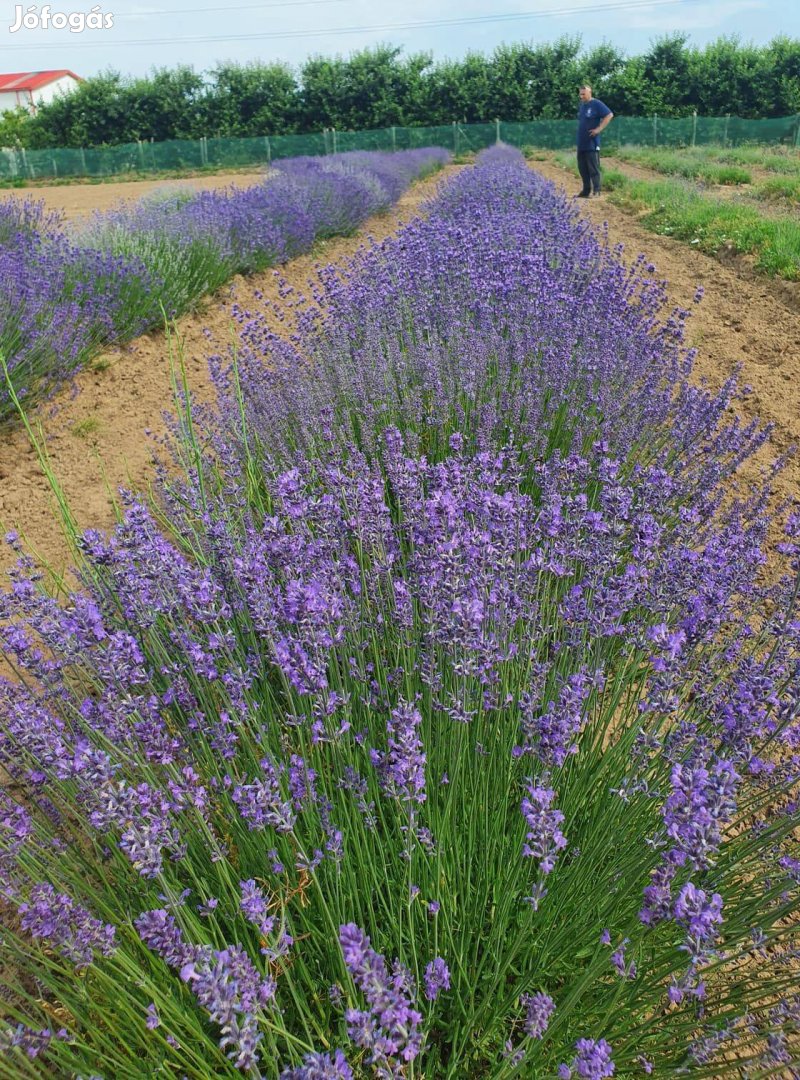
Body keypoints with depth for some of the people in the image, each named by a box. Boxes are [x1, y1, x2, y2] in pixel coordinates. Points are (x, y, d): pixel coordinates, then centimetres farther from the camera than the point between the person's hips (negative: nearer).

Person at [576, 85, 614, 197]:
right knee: (582, 168, 9)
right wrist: (580, 131, 14)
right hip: (581, 143, 8)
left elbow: (609, 115, -11)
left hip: (592, 144, -8)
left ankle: (596, 191, -5)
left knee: (593, 169, -7)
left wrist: (599, 128, -15)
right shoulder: (581, 105, 15)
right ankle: (586, 191, 16)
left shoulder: (596, 104, -7)